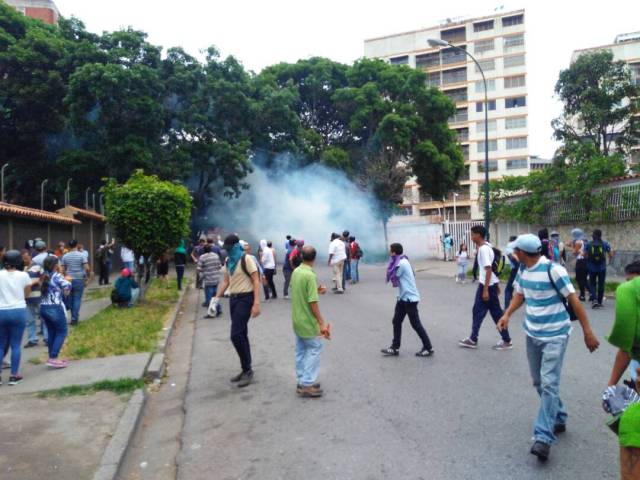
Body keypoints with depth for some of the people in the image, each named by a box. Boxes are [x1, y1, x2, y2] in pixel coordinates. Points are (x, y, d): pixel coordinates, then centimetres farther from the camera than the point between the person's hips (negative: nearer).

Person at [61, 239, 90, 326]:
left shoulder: (65, 256, 4)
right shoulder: (81, 255, -7)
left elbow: (63, 270, 4)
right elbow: (87, 268, -13)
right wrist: (87, 275, 4)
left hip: (69, 279, 3)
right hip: (79, 279, -3)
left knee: (71, 298, 16)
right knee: (77, 299, 2)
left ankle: (74, 316, 18)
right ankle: (74, 318, 2)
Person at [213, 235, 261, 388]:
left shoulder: (246, 259, -12)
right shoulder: (228, 261, 11)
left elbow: (256, 281, -15)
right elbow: (226, 282, 18)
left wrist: (256, 304, -22)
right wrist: (216, 298, 7)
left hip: (245, 299, -8)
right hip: (233, 299, 8)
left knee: (236, 335, -13)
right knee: (241, 335, 12)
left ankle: (247, 370, 0)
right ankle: (246, 370, 22)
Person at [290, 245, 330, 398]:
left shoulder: (295, 272, 3)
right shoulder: (310, 275, -21)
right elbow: (312, 302, -22)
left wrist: (317, 290, 16)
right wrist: (322, 323, -18)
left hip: (297, 318, 8)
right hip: (308, 320, -8)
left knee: (301, 350, 15)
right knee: (314, 348, 2)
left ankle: (302, 381, 22)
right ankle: (307, 384, 1)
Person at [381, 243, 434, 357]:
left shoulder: (401, 263, -20)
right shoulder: (401, 262, 11)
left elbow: (392, 277, -12)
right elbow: (395, 278, 12)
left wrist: (391, 263, 0)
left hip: (409, 297, -10)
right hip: (403, 297, 10)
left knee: (416, 324, -1)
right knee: (396, 322, 10)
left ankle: (428, 348, 9)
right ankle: (395, 348, 16)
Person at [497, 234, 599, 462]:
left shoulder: (553, 270, -21)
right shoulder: (523, 270, 2)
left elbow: (573, 299, -17)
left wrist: (587, 331, -16)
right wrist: (507, 314, -1)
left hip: (555, 335, -8)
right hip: (532, 334, 8)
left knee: (549, 384, -13)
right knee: (539, 382, 15)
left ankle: (544, 437, -11)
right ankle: (558, 420, 34)